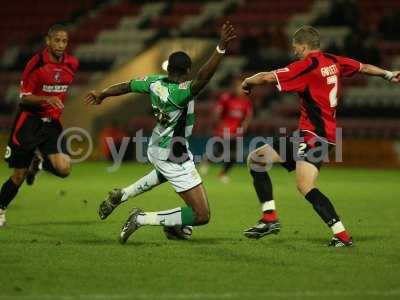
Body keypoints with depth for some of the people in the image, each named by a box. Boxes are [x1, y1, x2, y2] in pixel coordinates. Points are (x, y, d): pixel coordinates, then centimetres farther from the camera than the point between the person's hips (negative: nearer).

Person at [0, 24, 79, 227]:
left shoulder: (71, 64, 1)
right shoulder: (36, 64, -14)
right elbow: (24, 98, -13)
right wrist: (46, 99, -28)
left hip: (52, 123, 4)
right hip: (29, 121, -4)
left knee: (63, 169, -16)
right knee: (19, 176, -1)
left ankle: (38, 163, 17)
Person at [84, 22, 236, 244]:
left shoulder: (155, 82, -7)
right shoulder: (181, 92, -29)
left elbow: (126, 86, 10)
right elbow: (203, 76, -47)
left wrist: (102, 95, 28)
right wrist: (221, 47, -56)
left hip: (155, 148, 9)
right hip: (174, 157, -9)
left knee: (165, 173, 46)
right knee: (202, 215, -6)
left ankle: (121, 195, 37)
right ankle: (143, 219, -7)